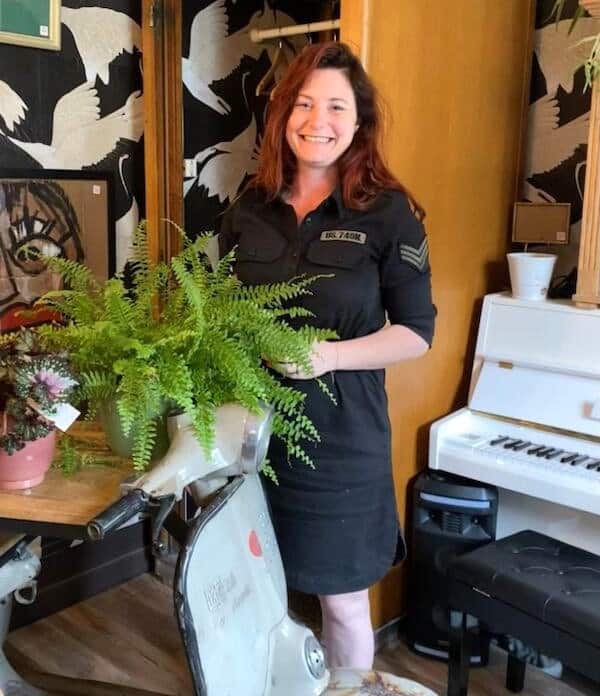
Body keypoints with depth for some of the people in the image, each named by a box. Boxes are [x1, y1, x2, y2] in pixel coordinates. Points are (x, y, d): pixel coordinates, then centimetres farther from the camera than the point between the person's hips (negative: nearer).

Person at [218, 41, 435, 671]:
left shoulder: (389, 212, -6)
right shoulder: (248, 209, 5)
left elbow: (417, 331, -6)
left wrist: (331, 355, -20)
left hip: (340, 431, -3)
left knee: (342, 600, 11)